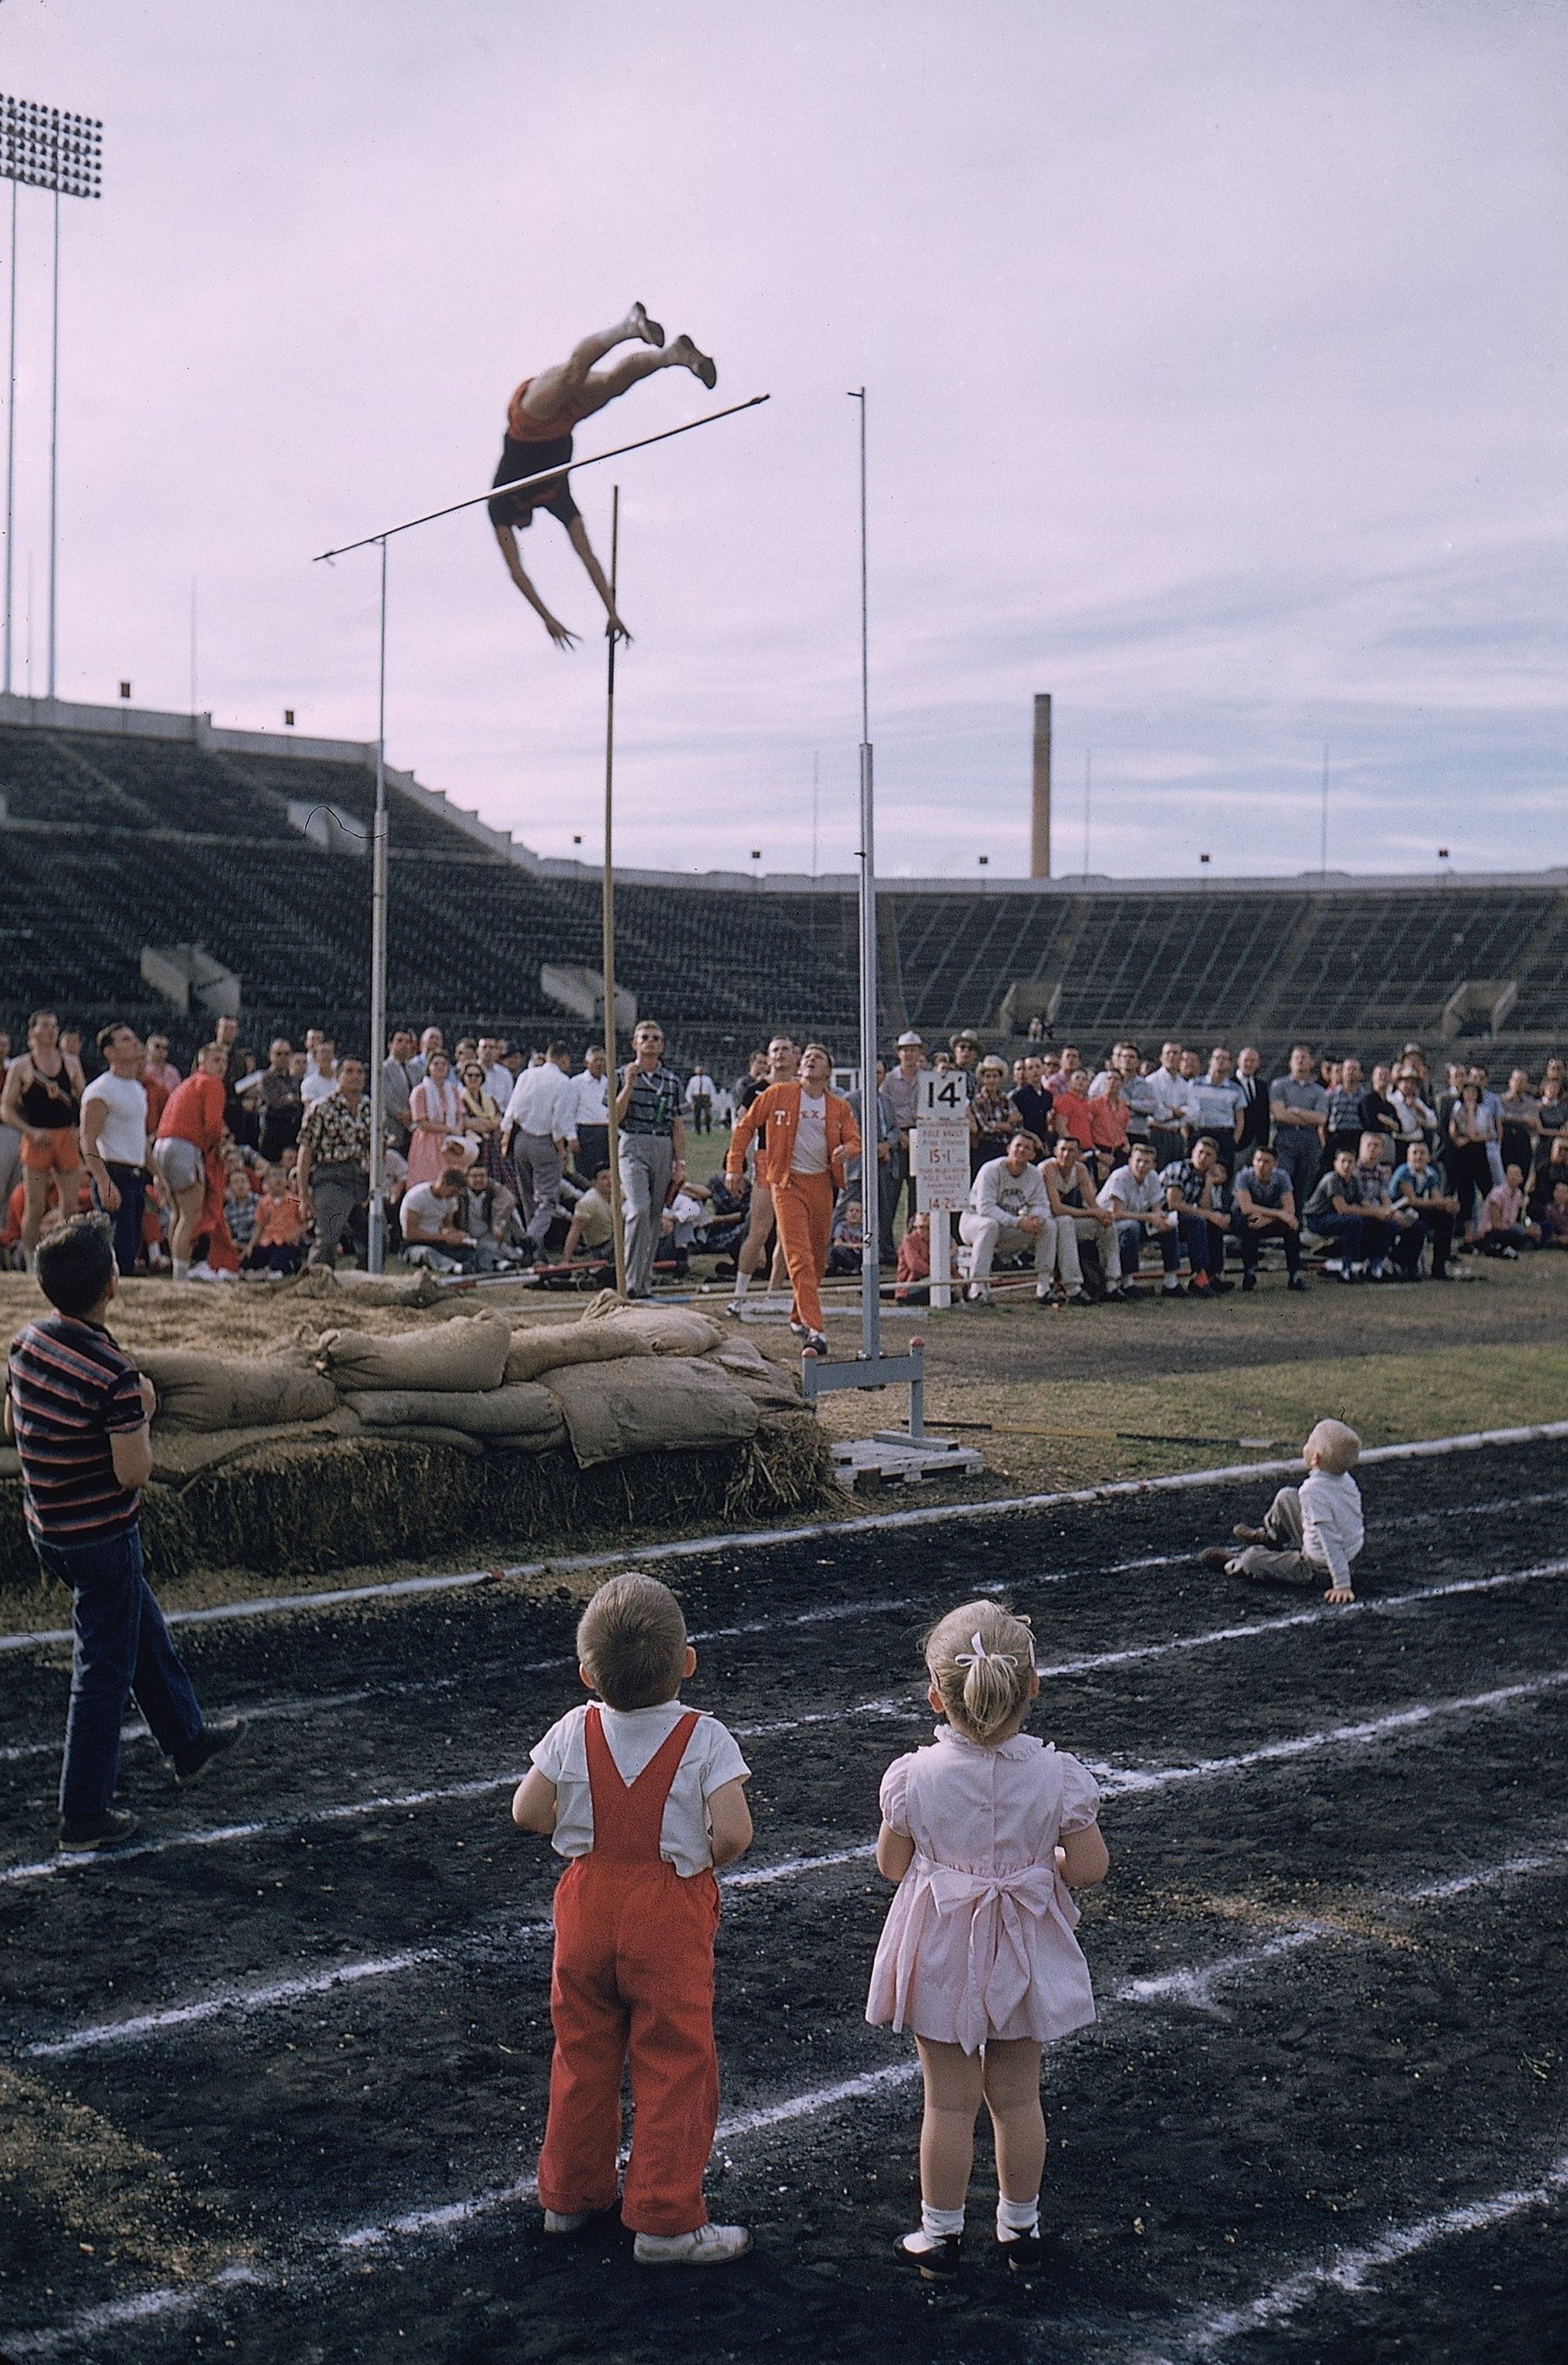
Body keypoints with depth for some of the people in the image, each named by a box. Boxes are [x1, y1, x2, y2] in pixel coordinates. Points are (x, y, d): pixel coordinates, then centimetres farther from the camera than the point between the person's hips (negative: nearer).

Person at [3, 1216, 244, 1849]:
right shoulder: (113, 1372, -26)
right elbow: (134, 1472, -24)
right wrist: (141, 1415, -7)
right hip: (102, 1535, -8)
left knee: (144, 1629, 26)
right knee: (104, 1672, 5)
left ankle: (187, 1738, 43)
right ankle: (85, 1817, 14)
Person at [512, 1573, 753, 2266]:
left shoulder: (574, 1733, -7)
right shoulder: (703, 1739, -16)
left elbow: (528, 1813, -3)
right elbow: (733, 1832, -23)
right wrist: (702, 1859, -3)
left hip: (587, 1904, 4)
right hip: (669, 1919, -4)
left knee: (583, 2053, 19)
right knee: (674, 2066, 7)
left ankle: (572, 2192, 32)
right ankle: (665, 2221, 10)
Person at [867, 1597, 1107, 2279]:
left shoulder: (915, 1776, -18)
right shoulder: (1055, 1776, -16)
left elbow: (891, 1864, -5)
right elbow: (1089, 1868, -10)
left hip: (940, 1956, -1)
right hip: (1021, 1955, 1)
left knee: (949, 2101, 11)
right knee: (1017, 2097, 17)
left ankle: (940, 2234, 23)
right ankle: (1020, 2228, 31)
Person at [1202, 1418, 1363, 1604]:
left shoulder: (1312, 1491, -32)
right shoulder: (1345, 1479, -7)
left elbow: (1331, 1541, -33)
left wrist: (1342, 1585, -30)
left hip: (1320, 1568, -8)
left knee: (1252, 1558, 1)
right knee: (1285, 1497, 16)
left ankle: (1237, 1564, 37)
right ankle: (1269, 1537, 43)